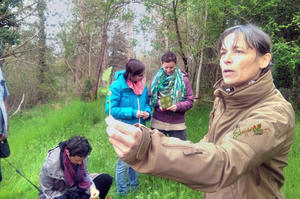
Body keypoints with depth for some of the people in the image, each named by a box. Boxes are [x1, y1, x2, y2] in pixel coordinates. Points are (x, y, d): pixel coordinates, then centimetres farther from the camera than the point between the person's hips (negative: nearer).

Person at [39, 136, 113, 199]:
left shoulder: (80, 155, -18)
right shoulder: (51, 164, -29)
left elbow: (85, 174, -1)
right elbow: (46, 191, -16)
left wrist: (91, 188, -21)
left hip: (76, 187, 5)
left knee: (107, 179, -13)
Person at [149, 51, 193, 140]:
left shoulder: (183, 79, 0)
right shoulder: (157, 78, 5)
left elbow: (190, 101, -3)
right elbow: (150, 98, 7)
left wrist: (178, 106, -20)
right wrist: (158, 102, -14)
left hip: (177, 124, -1)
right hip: (158, 123, 1)